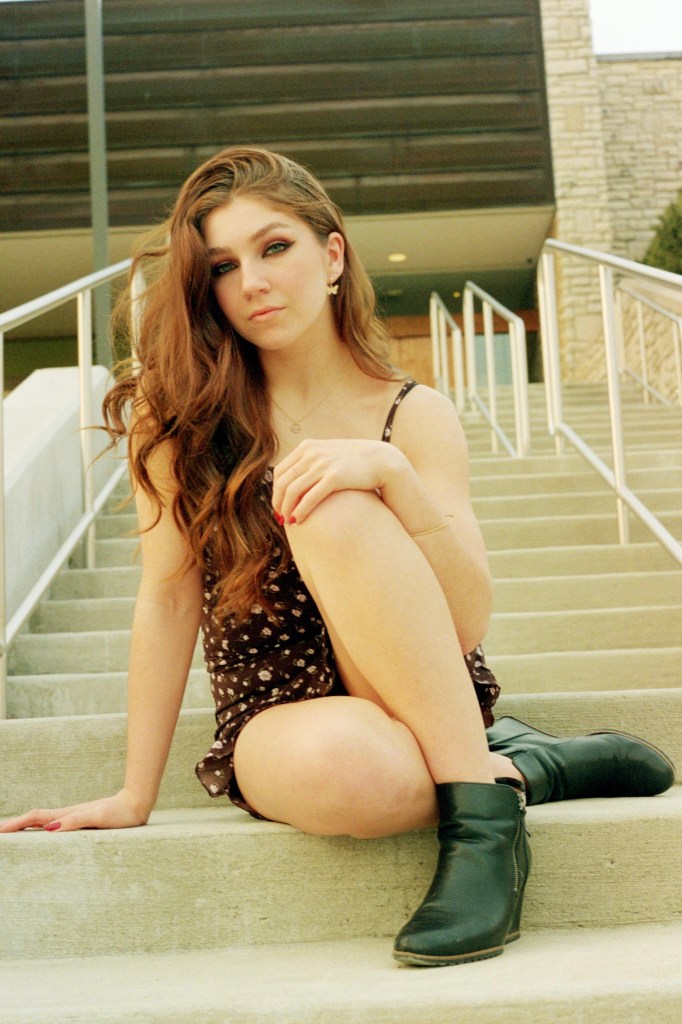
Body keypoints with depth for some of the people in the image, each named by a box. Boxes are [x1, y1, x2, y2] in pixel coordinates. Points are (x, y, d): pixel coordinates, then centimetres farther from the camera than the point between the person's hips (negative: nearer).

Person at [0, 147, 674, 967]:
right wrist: (134, 798, -7)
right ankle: (525, 765, -11)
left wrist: (390, 472, -28)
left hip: (423, 700, 1)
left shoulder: (415, 415, -3)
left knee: (335, 510, -30)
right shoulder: (182, 412, -2)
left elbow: (470, 622, -12)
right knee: (338, 765, -39)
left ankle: (482, 804, -24)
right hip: (274, 722, 0)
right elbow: (169, 598, -6)